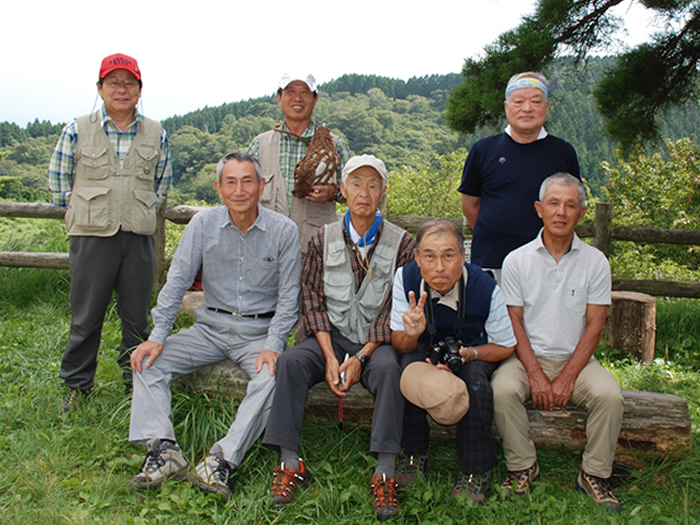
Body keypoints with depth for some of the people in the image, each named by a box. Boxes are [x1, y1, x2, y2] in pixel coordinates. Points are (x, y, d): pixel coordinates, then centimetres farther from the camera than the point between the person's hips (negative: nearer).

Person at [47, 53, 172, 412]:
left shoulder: (156, 134, 8)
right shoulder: (77, 131, 1)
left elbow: (162, 181, 19)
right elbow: (58, 178, 9)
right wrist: (80, 213, 9)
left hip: (139, 237, 2)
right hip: (91, 235, -2)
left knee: (137, 316, 9)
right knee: (85, 316, 5)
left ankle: (136, 380, 25)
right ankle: (77, 385, 20)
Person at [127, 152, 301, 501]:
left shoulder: (284, 231, -5)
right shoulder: (203, 224, 0)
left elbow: (288, 297, -3)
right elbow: (177, 282, 0)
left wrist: (273, 346, -16)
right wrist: (157, 336, -9)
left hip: (260, 331, -3)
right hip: (211, 326, 3)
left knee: (272, 377, -32)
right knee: (148, 361, -14)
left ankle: (223, 460, -31)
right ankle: (163, 449, -21)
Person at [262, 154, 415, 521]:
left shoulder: (401, 244, -1)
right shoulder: (323, 240, 6)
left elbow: (395, 310, -5)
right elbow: (312, 300, 2)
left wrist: (360, 358, -15)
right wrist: (330, 357, -11)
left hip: (376, 340, -2)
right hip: (332, 336, 2)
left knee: (388, 368, -34)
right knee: (290, 361, -25)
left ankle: (385, 473, -31)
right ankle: (290, 463, -21)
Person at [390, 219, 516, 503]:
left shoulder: (485, 287, -26)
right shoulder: (406, 278, -23)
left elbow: (505, 347, -10)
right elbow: (399, 344, -14)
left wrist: (468, 354, -30)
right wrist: (411, 334, -39)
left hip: (477, 351, -1)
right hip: (425, 347, 1)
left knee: (475, 377, -33)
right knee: (410, 364, -31)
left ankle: (476, 470, -10)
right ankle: (414, 453, -9)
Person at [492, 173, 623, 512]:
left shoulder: (595, 262, 2)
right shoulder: (517, 261, 1)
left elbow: (594, 325, -1)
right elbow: (514, 322, -3)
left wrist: (567, 377, -12)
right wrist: (536, 375, -14)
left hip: (576, 359, 1)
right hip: (527, 357, 0)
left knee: (609, 394, -27)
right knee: (502, 391, -29)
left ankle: (595, 474, -4)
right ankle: (522, 466, -6)